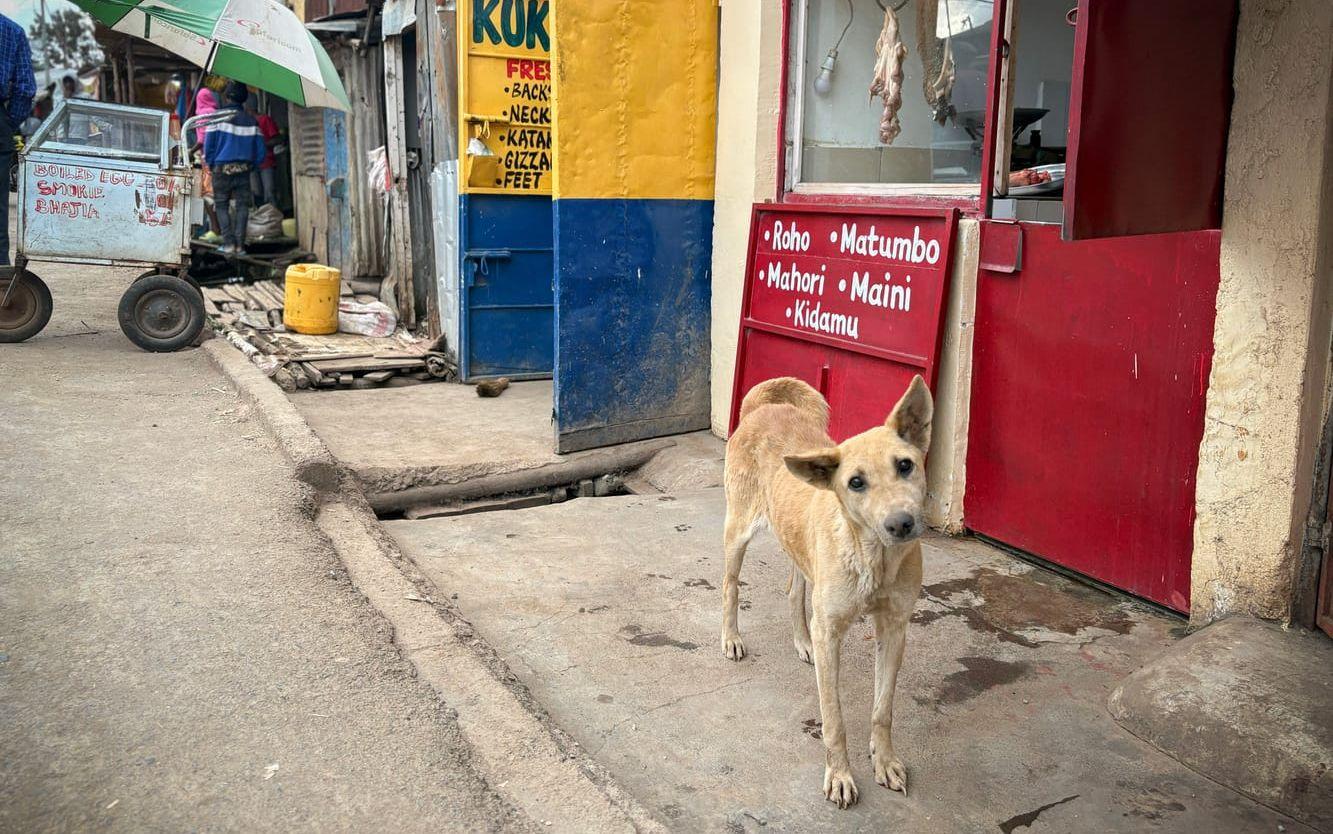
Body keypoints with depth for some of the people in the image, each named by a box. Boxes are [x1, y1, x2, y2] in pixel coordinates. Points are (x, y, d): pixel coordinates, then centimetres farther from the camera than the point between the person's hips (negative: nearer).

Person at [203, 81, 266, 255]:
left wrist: (211, 164, 8)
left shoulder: (218, 116, -5)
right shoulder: (251, 120, 2)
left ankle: (228, 243, 0)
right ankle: (240, 244, 0)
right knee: (242, 205, 7)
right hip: (243, 170, 2)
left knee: (222, 206, 9)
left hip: (221, 169, -1)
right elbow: (260, 151, 1)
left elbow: (208, 145, -6)